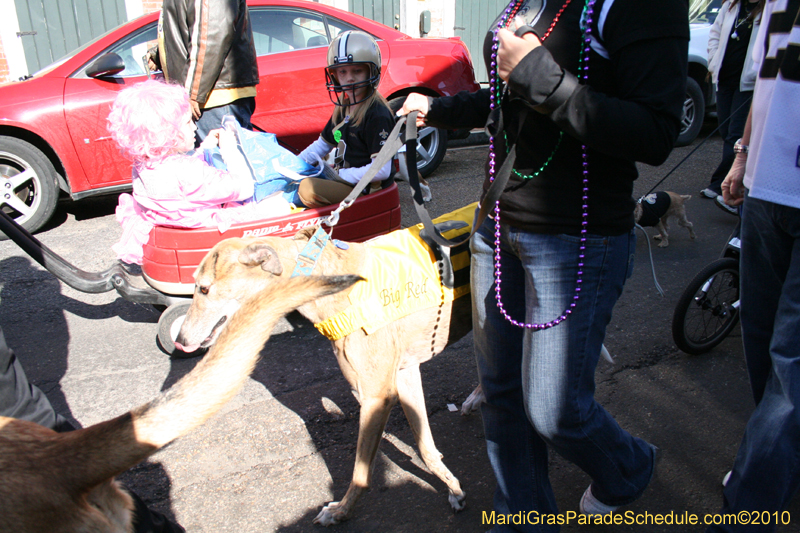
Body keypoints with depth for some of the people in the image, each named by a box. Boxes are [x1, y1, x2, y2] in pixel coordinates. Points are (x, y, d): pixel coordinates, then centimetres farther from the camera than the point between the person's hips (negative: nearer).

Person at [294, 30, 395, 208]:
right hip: (341, 179, 9)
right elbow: (322, 144, 23)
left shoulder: (377, 115, -17)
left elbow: (382, 170, -24)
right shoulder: (342, 108, 11)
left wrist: (339, 175, -18)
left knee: (309, 188, -30)